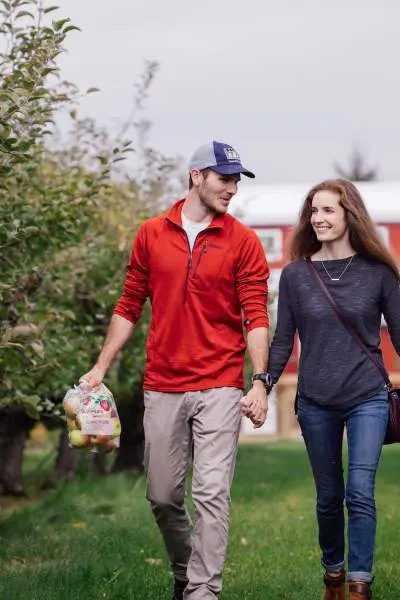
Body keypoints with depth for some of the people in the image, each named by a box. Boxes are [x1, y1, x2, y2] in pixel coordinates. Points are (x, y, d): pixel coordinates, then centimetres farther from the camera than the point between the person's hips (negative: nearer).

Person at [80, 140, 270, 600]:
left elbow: (256, 317, -4)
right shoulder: (151, 234, 7)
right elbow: (129, 306, 13)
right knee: (162, 496, 10)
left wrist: (259, 381, -15)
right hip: (162, 387, 3)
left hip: (219, 389, -3)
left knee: (211, 493, -11)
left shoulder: (243, 242, 0)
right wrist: (101, 367, 8)